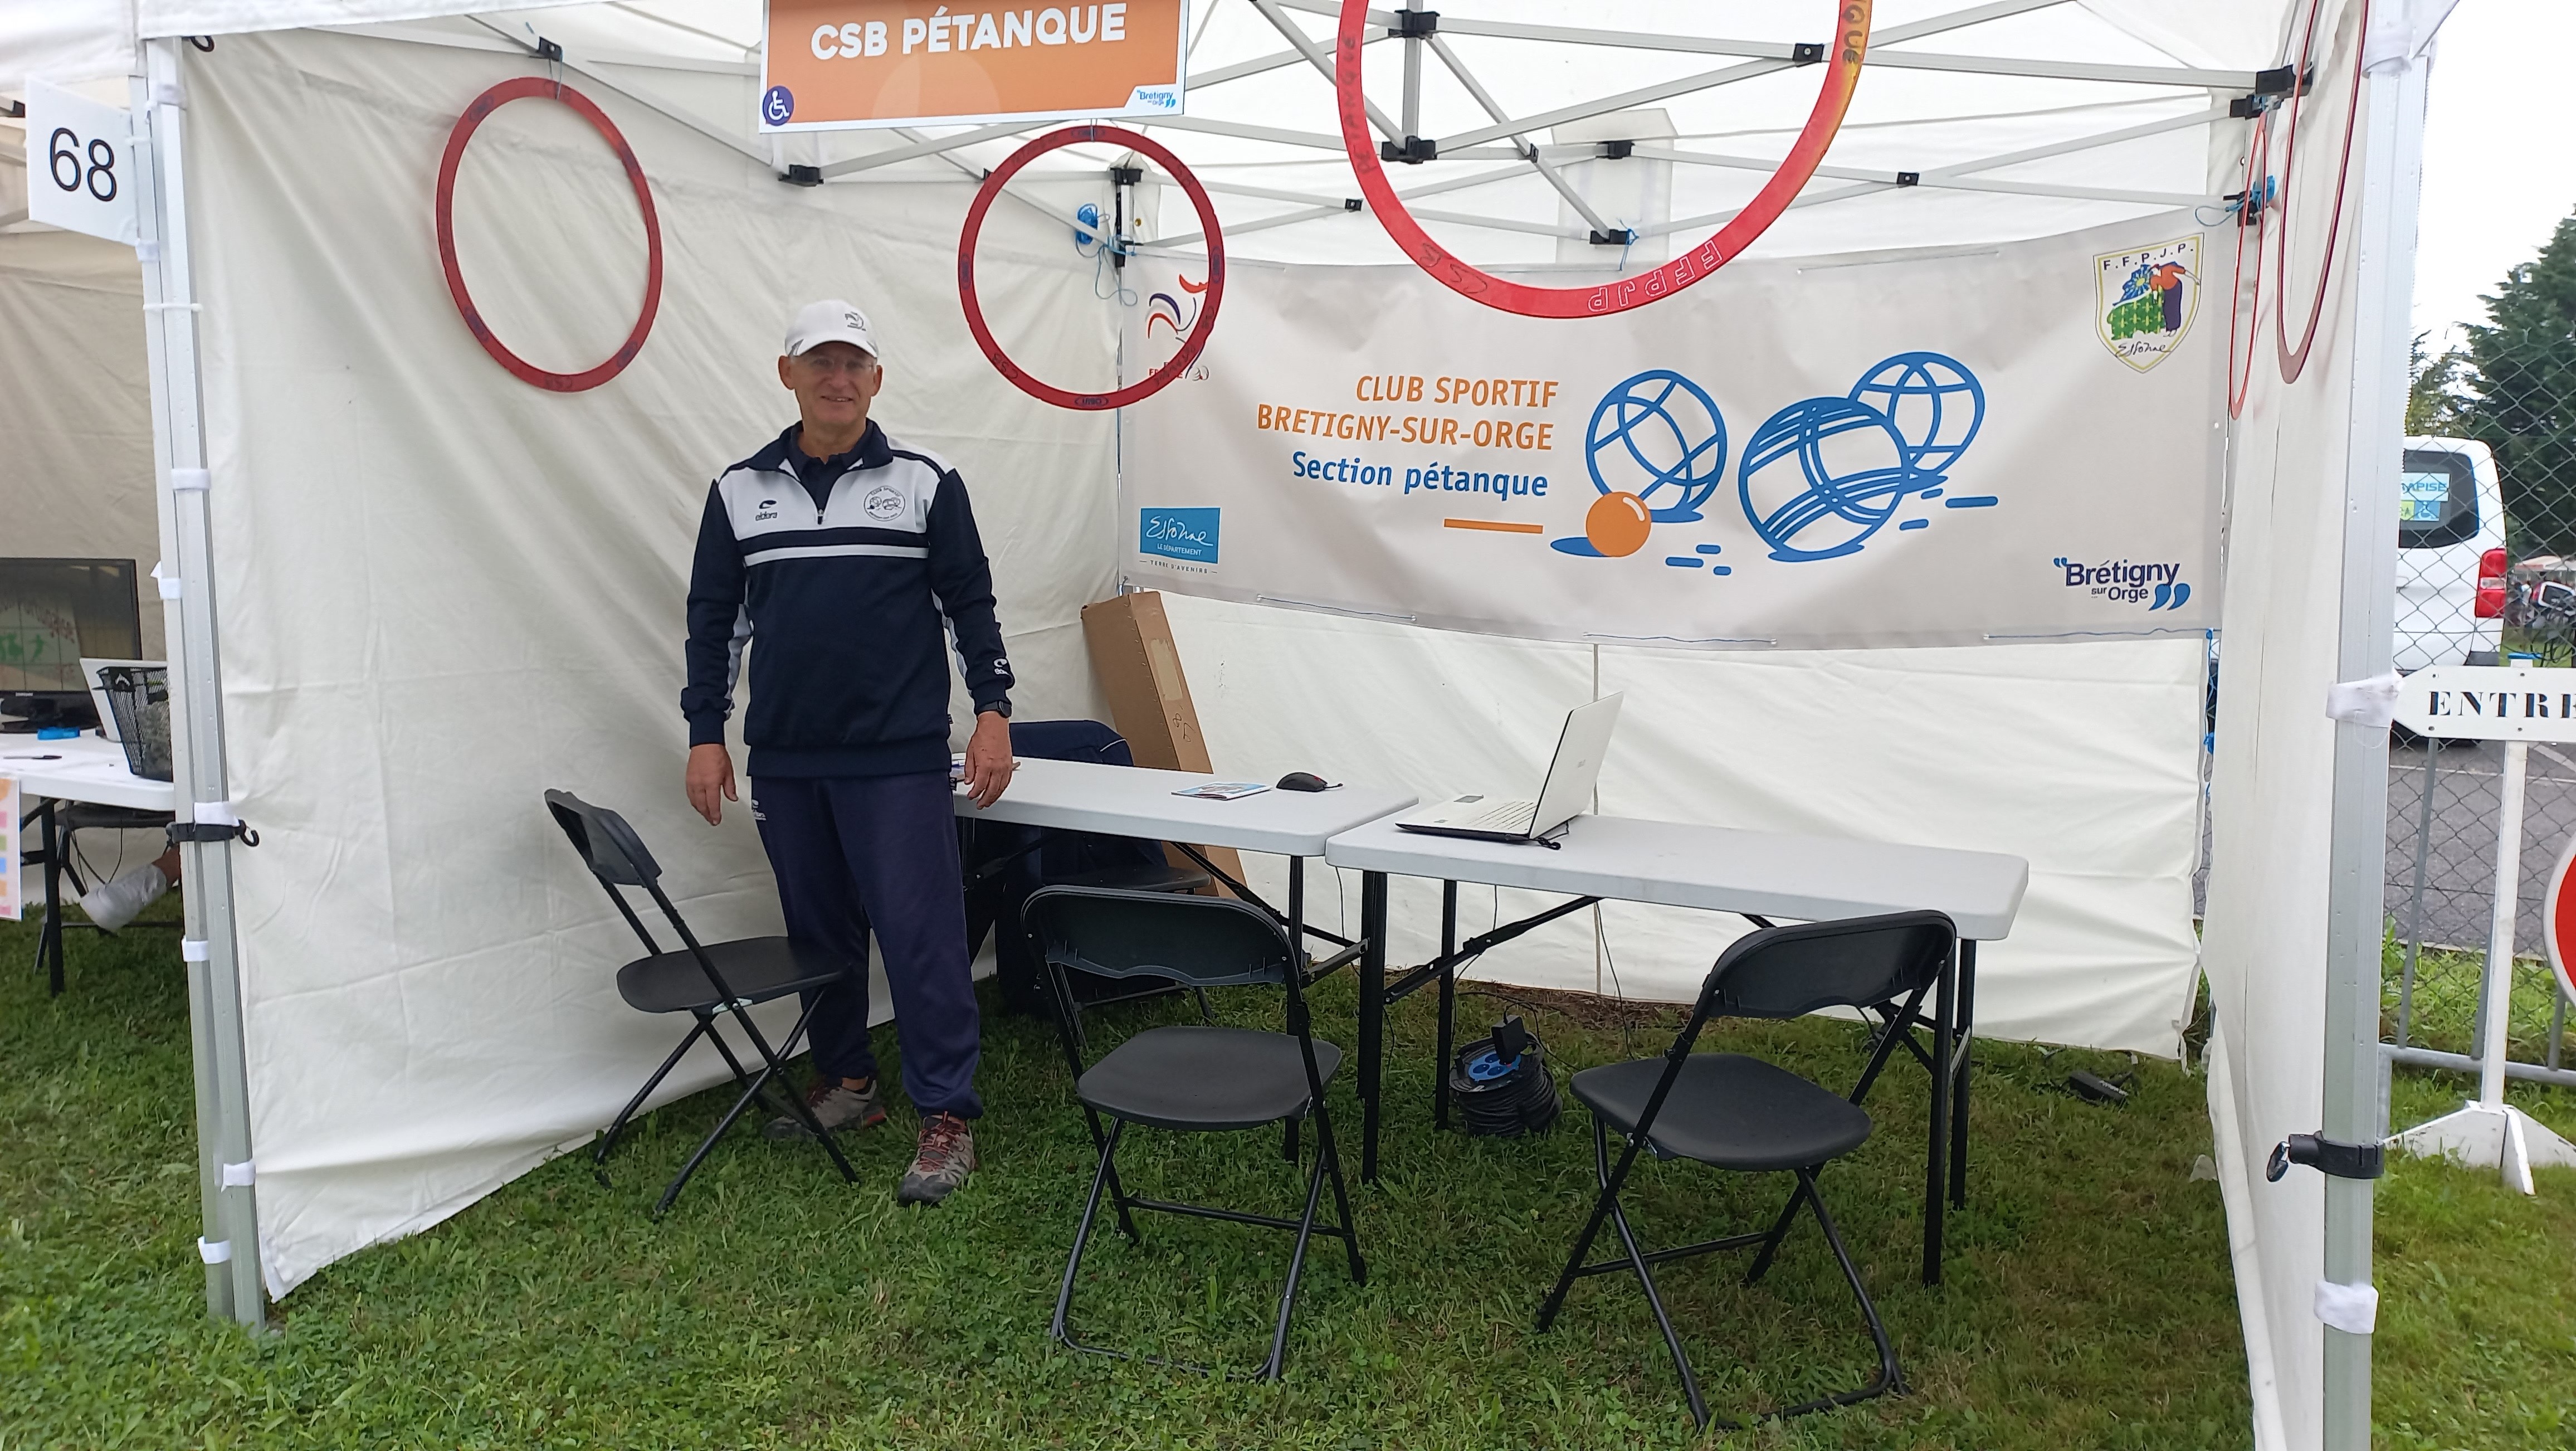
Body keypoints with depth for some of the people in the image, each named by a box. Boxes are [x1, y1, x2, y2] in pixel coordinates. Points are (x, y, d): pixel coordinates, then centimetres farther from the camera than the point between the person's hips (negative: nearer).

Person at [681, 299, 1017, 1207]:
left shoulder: (926, 482, 2)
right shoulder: (741, 490, 9)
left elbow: (970, 602, 3)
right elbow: (714, 618, 12)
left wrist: (992, 711, -4)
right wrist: (706, 734, 8)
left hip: (900, 758, -4)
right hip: (785, 761, 4)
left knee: (919, 933, -6)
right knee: (817, 929, 13)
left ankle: (947, 1116, 3)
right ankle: (846, 1083, 29)